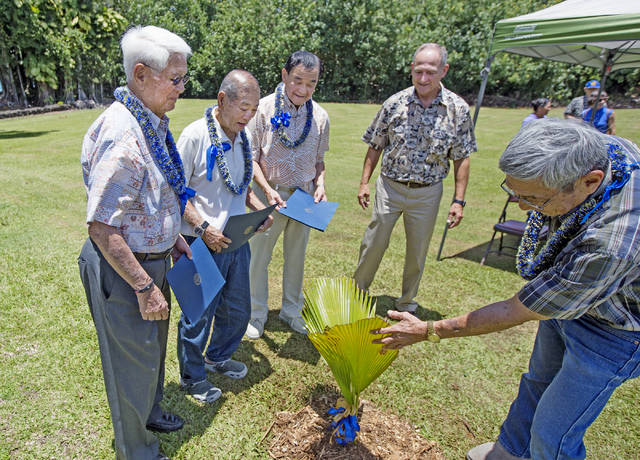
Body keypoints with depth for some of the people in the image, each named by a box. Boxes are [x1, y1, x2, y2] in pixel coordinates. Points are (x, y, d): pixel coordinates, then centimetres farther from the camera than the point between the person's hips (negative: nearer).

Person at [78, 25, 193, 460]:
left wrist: (173, 237, 14)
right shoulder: (121, 137, -28)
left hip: (152, 257, 9)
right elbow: (102, 229, -27)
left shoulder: (153, 123, 3)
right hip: (122, 267, -9)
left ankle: (150, 411, 54)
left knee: (153, 343, 27)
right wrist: (144, 286, -22)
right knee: (133, 360, 12)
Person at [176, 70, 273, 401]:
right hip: (203, 244, -7)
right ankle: (192, 377, 34)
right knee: (198, 314, 9)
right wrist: (203, 227, -22)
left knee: (238, 309, 19)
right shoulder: (195, 135, -15)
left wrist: (258, 209, 1)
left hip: (237, 241, 7)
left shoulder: (243, 137, 7)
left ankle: (218, 357, 46)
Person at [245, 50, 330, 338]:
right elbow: (252, 157, -8)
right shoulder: (264, 108, -10)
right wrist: (267, 190, -19)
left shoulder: (320, 116, 1)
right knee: (259, 256, 7)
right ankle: (257, 314, 29)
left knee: (296, 256, 16)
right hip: (271, 193, -3)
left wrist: (320, 183, -6)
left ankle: (291, 310, 36)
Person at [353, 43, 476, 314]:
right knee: (373, 243, 7)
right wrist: (364, 182, -1)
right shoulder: (395, 103, -4)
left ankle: (407, 302, 33)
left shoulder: (458, 110, -5)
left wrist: (459, 200, -5)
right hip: (389, 187, 0)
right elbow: (375, 146, 4)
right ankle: (357, 292, 29)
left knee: (418, 251, 12)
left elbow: (461, 158, -1)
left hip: (427, 192, 0)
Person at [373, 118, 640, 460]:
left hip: (611, 329, -7)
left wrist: (429, 331, -25)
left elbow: (516, 313, -33)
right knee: (538, 381, 26)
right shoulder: (592, 148, -21)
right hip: (564, 294, 8)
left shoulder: (611, 244, -44)